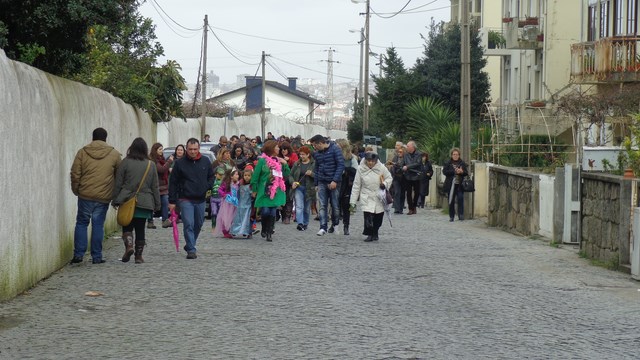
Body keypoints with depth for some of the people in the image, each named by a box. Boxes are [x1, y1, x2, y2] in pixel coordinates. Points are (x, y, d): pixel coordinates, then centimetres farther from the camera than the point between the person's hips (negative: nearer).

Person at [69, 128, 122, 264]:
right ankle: (96, 256, 7)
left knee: (82, 223, 12)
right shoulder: (114, 154, 3)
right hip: (104, 197, 0)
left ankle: (78, 254, 7)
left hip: (85, 195, 0)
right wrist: (116, 196, 19)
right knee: (98, 225, 6)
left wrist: (76, 190, 12)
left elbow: (75, 174, -1)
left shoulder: (82, 152, 1)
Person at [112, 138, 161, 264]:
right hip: (144, 202, 2)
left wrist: (115, 200, 6)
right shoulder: (151, 165, 4)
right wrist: (157, 204, 14)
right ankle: (139, 255, 9)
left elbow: (118, 183, -1)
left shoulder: (125, 162, -3)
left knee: (127, 226, 9)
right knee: (140, 228, 9)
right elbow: (155, 187, 8)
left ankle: (129, 246, -15)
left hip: (127, 201, -2)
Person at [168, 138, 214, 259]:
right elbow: (173, 182, -1)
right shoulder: (180, 163, -4)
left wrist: (207, 187, -4)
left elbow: (211, 177, 18)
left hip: (201, 199, 4)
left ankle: (190, 246, 31)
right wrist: (172, 201, -5)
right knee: (188, 224, -14)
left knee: (198, 224, 13)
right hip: (185, 200, -4)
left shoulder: (205, 161, 5)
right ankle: (191, 250, -14)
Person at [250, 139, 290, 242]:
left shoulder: (278, 161, 10)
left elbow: (286, 175, 13)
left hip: (276, 191, 4)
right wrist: (254, 190, -4)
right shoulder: (262, 160, -4)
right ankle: (264, 229, 16)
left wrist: (285, 164, 0)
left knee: (272, 213, 1)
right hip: (264, 191, -4)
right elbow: (255, 175, -3)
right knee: (265, 211, -9)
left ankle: (269, 233, 7)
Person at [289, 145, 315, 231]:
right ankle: (300, 223, -25)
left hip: (309, 189, -1)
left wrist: (311, 174, -22)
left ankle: (305, 223, 26)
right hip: (298, 188, 1)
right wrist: (293, 182, -6)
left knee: (307, 208, 9)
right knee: (299, 206, -15)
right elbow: (291, 175, 14)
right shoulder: (297, 164, 9)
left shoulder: (313, 164, -1)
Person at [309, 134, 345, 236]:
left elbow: (341, 165, -12)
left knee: (335, 205, 4)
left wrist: (335, 181, -18)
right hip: (322, 182, 5)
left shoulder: (335, 149, -8)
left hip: (333, 183, -5)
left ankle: (335, 225, 21)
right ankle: (323, 227, -6)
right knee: (322, 206, -4)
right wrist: (316, 183, 12)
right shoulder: (317, 153, 11)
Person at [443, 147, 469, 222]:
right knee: (451, 201, 3)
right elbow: (444, 172, -7)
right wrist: (454, 171, -16)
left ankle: (461, 215, -9)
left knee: (460, 199, -13)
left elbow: (466, 173, 8)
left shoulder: (462, 163, 9)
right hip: (451, 185, 0)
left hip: (460, 185, 0)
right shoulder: (447, 163, 6)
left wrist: (462, 172, -15)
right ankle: (451, 216, 12)